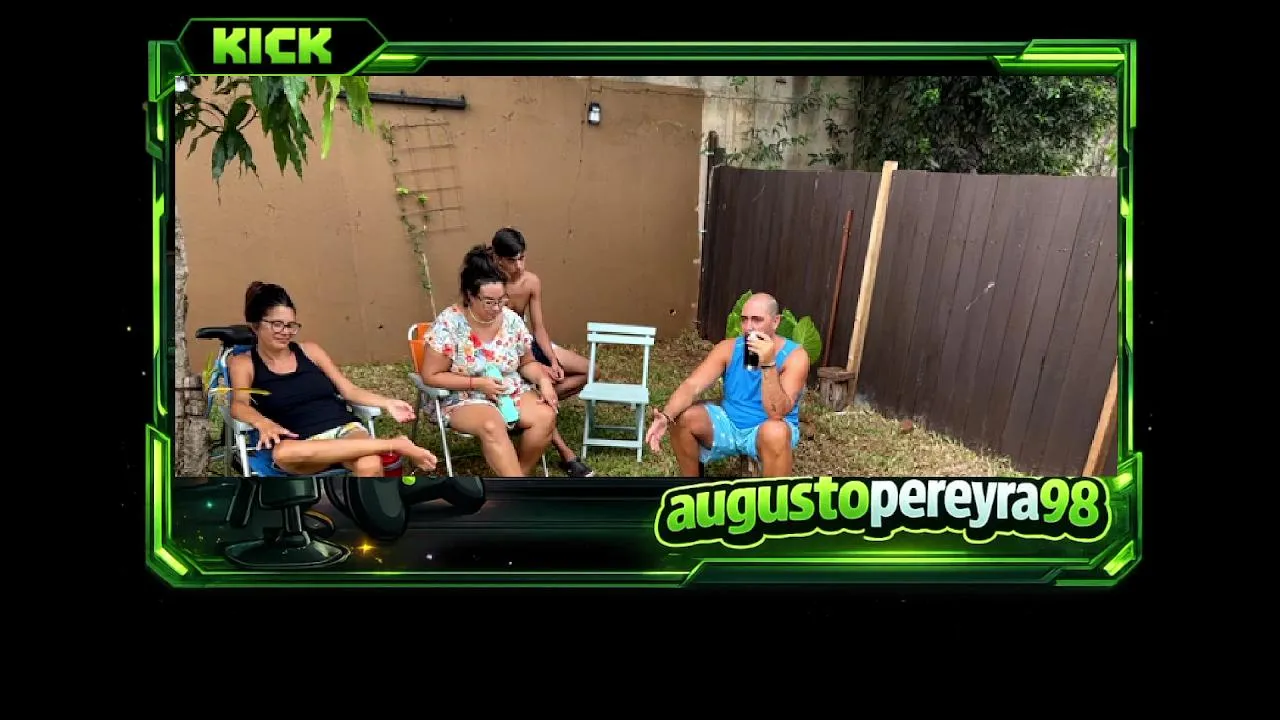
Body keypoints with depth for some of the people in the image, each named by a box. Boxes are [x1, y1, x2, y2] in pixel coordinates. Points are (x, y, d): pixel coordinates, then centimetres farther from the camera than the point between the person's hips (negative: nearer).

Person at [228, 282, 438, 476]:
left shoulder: (310, 350, 17)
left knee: (370, 466, -37)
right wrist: (262, 423, -30)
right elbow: (239, 406, -7)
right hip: (301, 444, -1)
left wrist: (387, 403, -4)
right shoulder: (243, 363, 10)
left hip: (345, 428, 2)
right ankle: (396, 445, -39)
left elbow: (349, 391, 14)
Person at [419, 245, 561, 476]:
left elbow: (527, 363, 10)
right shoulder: (448, 324, -15)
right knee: (492, 426, -36)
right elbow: (430, 376, -12)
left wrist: (543, 379, -12)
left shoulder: (512, 320, -2)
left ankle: (518, 476, -5)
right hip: (465, 399, -5)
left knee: (545, 416, -22)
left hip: (512, 393, 5)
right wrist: (478, 383, -20)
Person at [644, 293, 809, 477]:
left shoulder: (795, 356, -18)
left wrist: (768, 364, -39)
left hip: (769, 432, -4)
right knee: (681, 418, -18)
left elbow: (777, 414, -29)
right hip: (729, 424, 4)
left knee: (775, 432, -39)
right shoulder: (729, 348, -8)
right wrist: (666, 416, -38)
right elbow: (691, 386, -19)